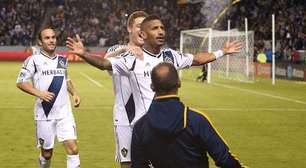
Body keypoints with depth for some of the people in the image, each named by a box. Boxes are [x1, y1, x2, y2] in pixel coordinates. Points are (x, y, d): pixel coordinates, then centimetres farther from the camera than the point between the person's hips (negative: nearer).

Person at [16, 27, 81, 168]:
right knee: (47, 153, 7)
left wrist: (74, 93, 12)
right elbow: (21, 82, -5)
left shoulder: (62, 60, 13)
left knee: (73, 148, -10)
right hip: (44, 114, -3)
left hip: (64, 113, 3)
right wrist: (39, 93, -18)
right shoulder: (34, 60, -3)